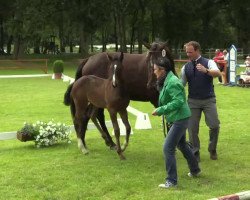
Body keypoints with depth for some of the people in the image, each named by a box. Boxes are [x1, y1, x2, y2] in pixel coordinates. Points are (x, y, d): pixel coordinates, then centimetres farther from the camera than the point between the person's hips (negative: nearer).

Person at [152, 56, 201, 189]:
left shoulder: (172, 82, -23)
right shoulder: (166, 81, 8)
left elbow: (178, 102, -28)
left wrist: (160, 110, -25)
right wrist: (160, 110, 3)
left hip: (180, 119, -11)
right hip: (178, 118, 11)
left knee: (168, 148, -10)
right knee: (182, 144, 26)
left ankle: (171, 181, -3)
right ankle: (195, 170, 44)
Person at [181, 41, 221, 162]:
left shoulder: (208, 62, -4)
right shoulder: (185, 67, 5)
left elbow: (218, 73, -23)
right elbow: (181, 84, 10)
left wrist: (206, 71, -41)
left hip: (209, 100, -2)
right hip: (193, 101, 2)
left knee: (214, 125, -5)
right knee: (192, 128, 0)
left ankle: (212, 149, 18)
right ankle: (195, 153, 16)